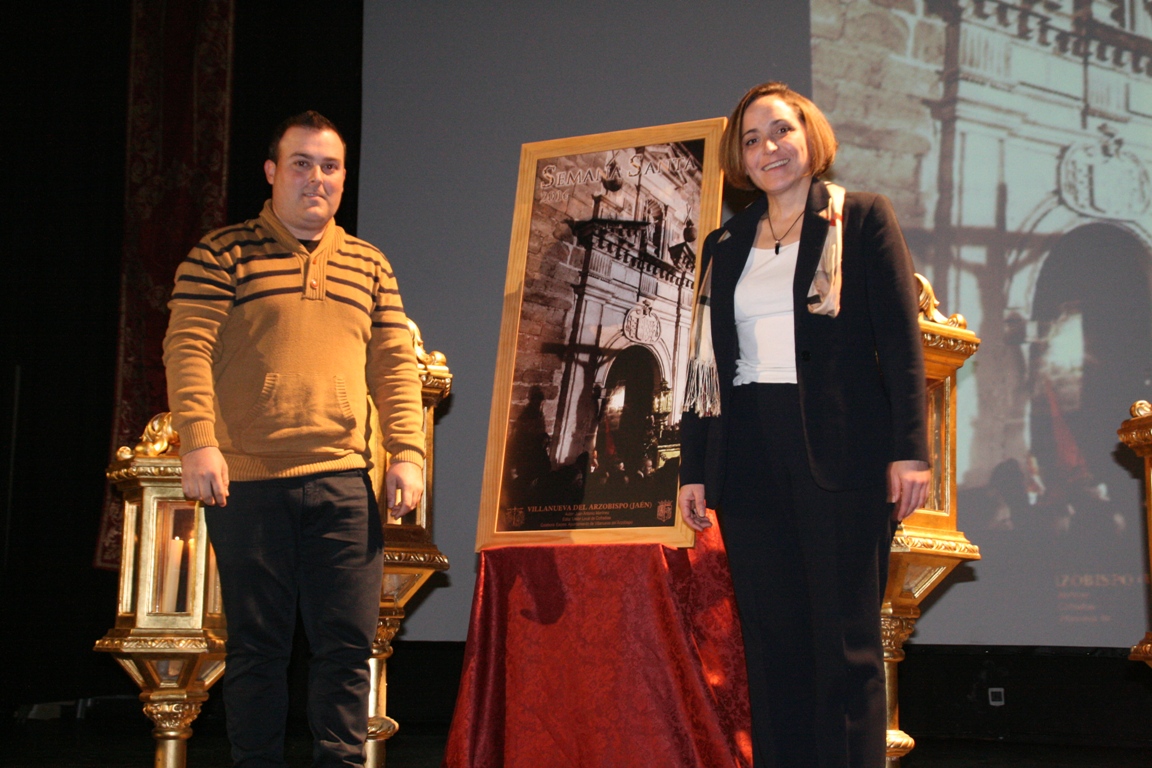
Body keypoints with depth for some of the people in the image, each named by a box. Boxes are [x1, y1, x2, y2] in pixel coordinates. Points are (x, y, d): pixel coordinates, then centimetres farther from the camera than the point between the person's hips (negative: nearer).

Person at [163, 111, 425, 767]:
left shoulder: (369, 266, 16)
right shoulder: (223, 255, 4)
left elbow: (395, 366, 13)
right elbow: (189, 348, -3)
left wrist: (407, 453, 2)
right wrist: (198, 441, -15)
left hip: (343, 482, 3)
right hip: (246, 481, -3)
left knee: (348, 640, 1)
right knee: (257, 643, 4)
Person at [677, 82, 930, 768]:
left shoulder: (862, 219, 5)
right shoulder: (724, 247, 17)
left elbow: (901, 338, -2)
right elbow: (707, 363, 17)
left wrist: (910, 449, -11)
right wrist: (694, 468, 11)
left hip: (840, 452, -4)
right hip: (750, 458, 4)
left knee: (846, 646, -3)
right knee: (772, 644, 5)